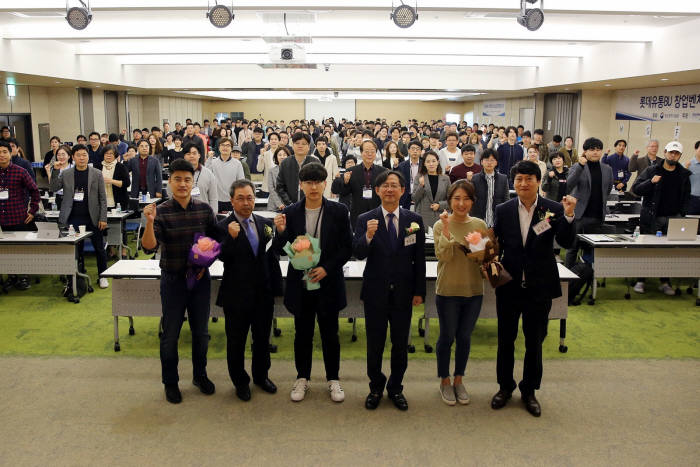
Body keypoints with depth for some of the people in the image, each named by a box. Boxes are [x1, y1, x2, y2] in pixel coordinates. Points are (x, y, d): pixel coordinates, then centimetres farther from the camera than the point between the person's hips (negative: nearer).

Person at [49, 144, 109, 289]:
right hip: (73, 218, 1)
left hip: (92, 218, -1)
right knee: (76, 249, 6)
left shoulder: (97, 174, 1)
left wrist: (103, 218, -5)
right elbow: (53, 188, -2)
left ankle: (102, 276, 20)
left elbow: (102, 198, 1)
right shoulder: (66, 174, 6)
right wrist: (55, 171, -13)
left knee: (99, 248, 6)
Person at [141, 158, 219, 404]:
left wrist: (204, 264, -8)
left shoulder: (204, 209, -2)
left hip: (200, 279, 2)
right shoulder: (162, 211, -10)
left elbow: (215, 241, 6)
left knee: (201, 331, 14)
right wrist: (149, 222, -37)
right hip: (173, 280, -2)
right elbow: (149, 245, -21)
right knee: (170, 334, 8)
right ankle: (170, 382, 26)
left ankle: (200, 375, 34)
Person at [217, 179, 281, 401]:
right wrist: (232, 237, -35)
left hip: (264, 293, 4)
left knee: (262, 338, 18)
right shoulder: (223, 227, -11)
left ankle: (261, 376, 39)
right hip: (237, 295, -4)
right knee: (236, 341, 12)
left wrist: (276, 284, 8)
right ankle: (240, 381, 32)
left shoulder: (266, 223, 3)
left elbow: (273, 256, 9)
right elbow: (223, 257, -21)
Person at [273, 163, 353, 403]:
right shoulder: (290, 213, -1)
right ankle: (302, 378, 30)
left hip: (328, 282, -1)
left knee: (330, 333, 11)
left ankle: (333, 379, 27)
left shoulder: (338, 211, -4)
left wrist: (327, 268, -14)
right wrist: (280, 232, -21)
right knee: (302, 334, 13)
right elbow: (280, 250, -1)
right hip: (300, 284, 1)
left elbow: (347, 247, -3)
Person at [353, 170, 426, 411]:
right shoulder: (365, 220, -3)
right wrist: (368, 236, -31)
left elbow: (419, 259, 3)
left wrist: (419, 291, 1)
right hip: (375, 292, -1)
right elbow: (358, 254, -12)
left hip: (403, 292, 1)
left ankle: (396, 388, 29)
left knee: (401, 344, 11)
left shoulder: (414, 220, 1)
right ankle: (376, 387, 30)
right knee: (374, 343, 10)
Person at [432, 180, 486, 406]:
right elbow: (444, 256, -18)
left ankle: (459, 380, 31)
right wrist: (446, 228, -24)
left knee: (465, 337, 13)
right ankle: (444, 381, 27)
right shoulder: (440, 225, -7)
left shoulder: (479, 225, 2)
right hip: (448, 290, -3)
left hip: (473, 290, 3)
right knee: (447, 337, 9)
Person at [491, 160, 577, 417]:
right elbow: (495, 243, 5)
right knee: (505, 339, 13)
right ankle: (505, 387, 32)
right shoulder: (503, 210, -1)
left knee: (535, 342, 11)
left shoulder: (553, 209, -5)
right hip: (509, 286, 1)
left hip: (539, 288, -1)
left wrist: (568, 216, -28)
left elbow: (566, 242, -14)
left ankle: (529, 390, 30)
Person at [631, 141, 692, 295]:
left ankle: (665, 282, 15)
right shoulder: (652, 170, 0)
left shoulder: (684, 174, 9)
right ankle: (640, 281, 10)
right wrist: (651, 182, -22)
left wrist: (682, 215, 0)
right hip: (652, 218, -2)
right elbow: (636, 189, -6)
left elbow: (686, 197, 13)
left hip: (673, 219, 2)